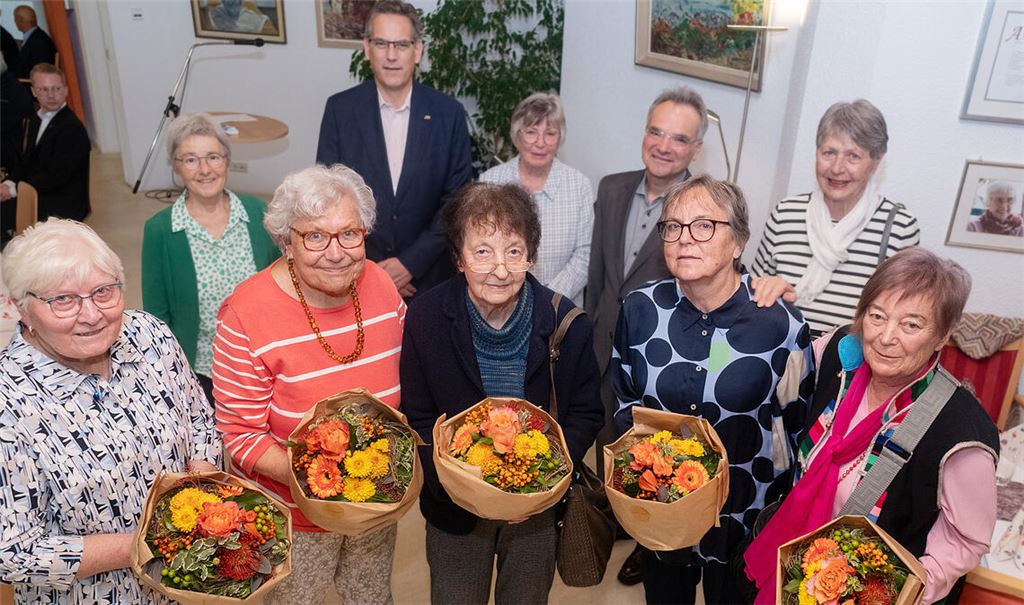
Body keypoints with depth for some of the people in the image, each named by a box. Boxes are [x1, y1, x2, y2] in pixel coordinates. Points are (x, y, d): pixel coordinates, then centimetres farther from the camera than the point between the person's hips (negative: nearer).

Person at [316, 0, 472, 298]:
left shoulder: (449, 113, -6)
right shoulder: (340, 108, -5)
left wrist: (412, 262, -12)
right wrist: (367, 268, -10)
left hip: (428, 275, 0)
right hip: (356, 273, 0)